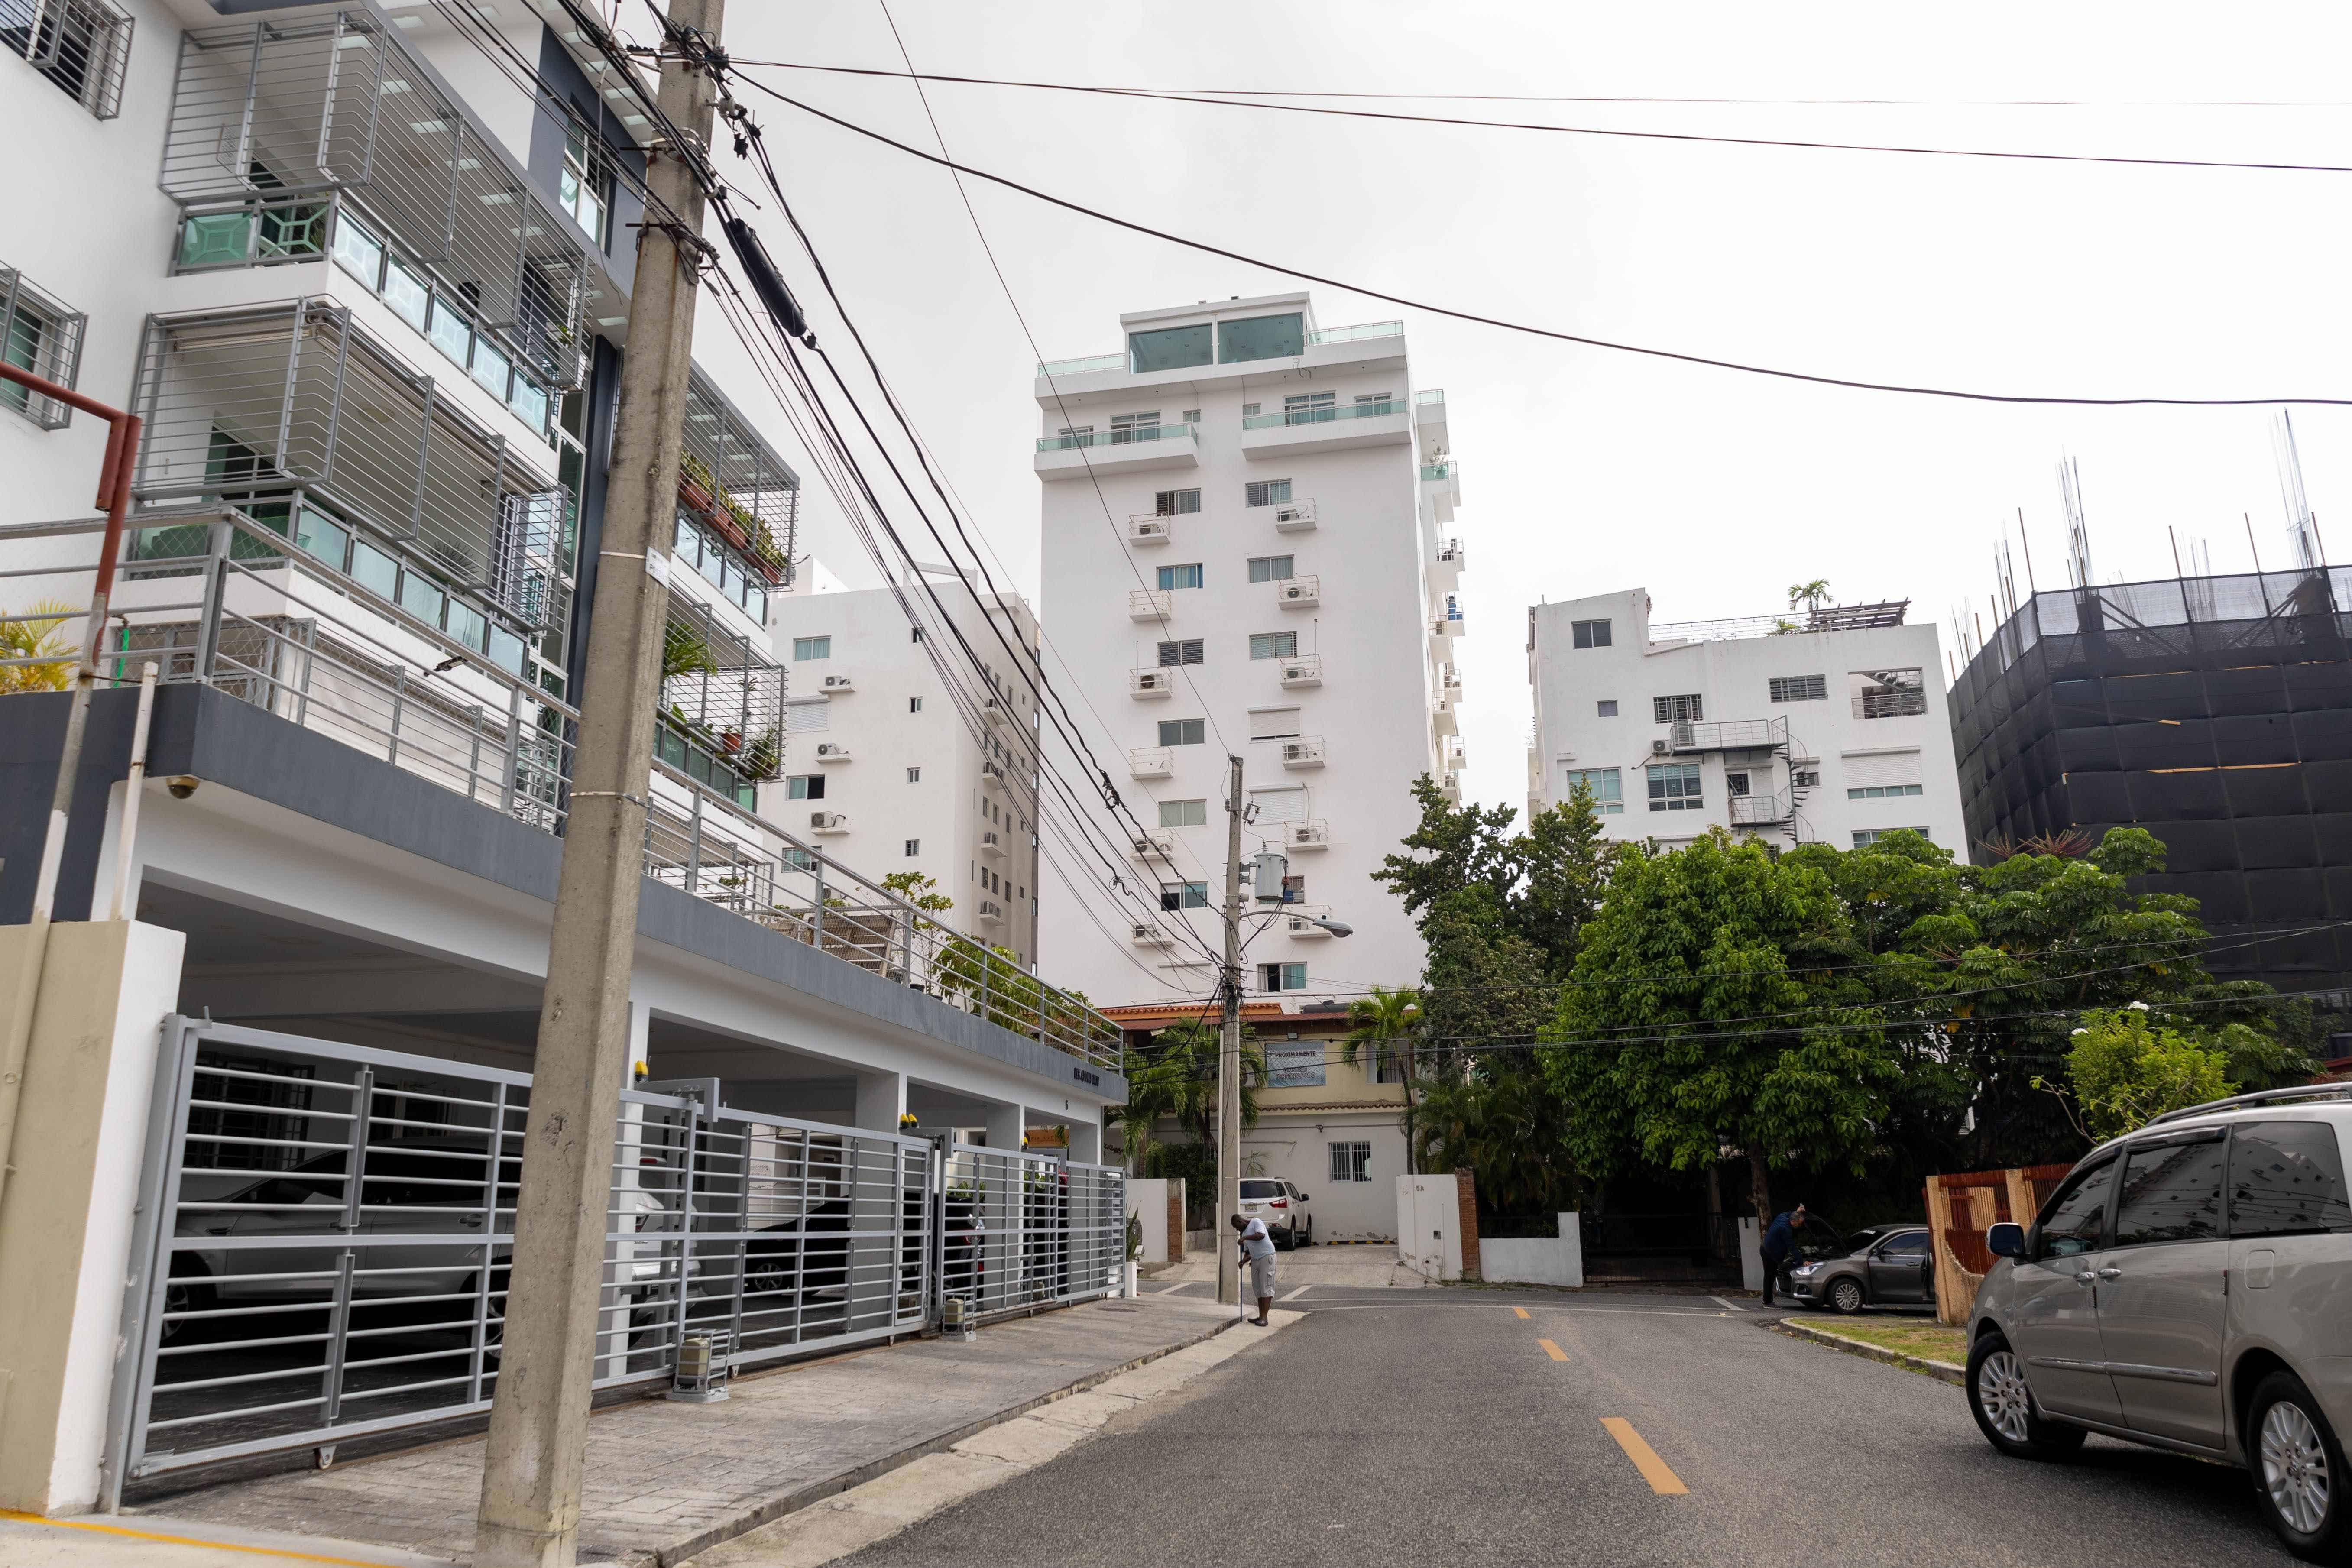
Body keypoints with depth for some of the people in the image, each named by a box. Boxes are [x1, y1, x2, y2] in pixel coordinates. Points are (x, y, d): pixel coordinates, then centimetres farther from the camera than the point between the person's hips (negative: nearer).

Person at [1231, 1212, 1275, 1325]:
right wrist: (1243, 1261, 2)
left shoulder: (1256, 1222, -3)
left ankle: (1264, 1317, -14)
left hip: (1267, 1257, -9)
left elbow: (1261, 1235, -22)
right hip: (1256, 1260, 9)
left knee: (1266, 1287, -10)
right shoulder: (1244, 1233, 21)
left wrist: (1246, 1238, -16)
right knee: (1258, 1289, 7)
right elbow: (1248, 1252, 21)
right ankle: (1261, 1316, 11)